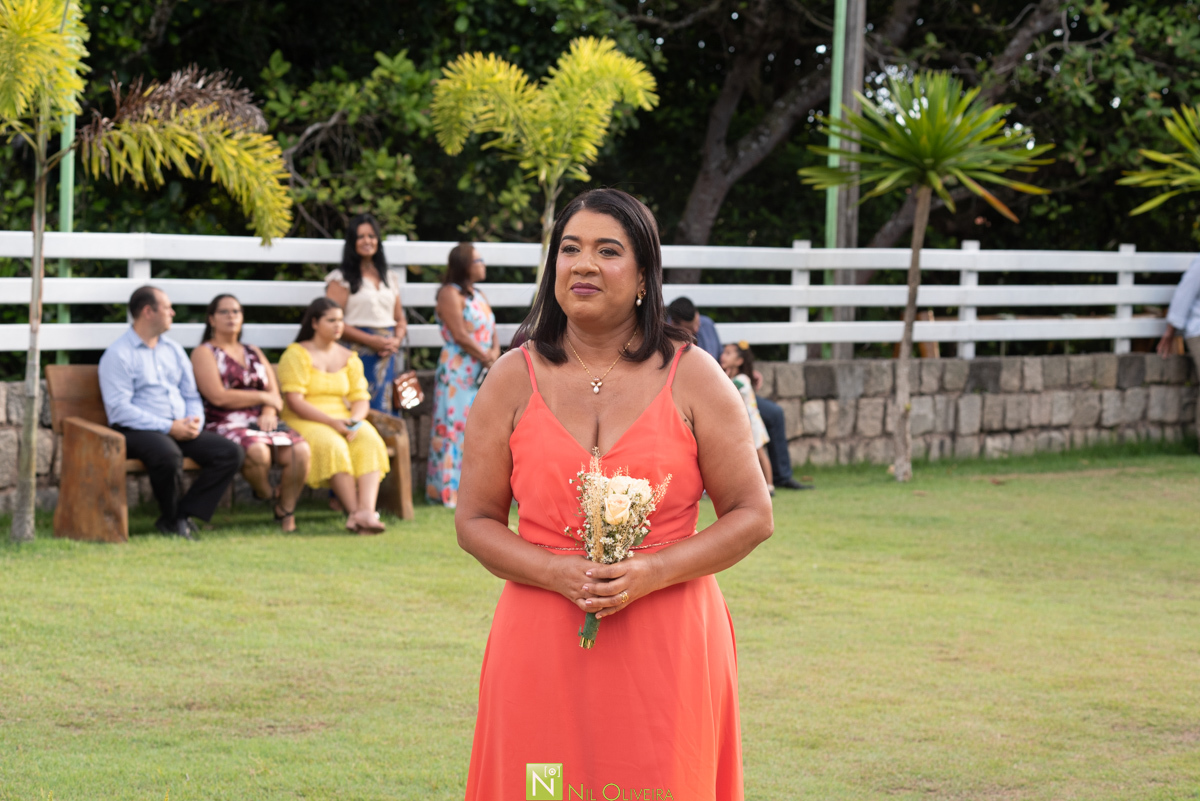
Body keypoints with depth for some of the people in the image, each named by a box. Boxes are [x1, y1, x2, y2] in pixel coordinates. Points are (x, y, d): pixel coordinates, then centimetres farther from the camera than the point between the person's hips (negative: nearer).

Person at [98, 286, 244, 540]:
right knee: (168, 454, -39)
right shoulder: (118, 355, -3)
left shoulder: (173, 350, 20)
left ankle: (182, 516, -14)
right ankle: (171, 520, -13)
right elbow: (119, 409, -13)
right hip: (137, 431, -7)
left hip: (181, 430, 7)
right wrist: (169, 427, -18)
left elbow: (191, 395, 22)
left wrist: (195, 421, -2)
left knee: (232, 453, -15)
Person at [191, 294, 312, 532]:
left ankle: (286, 511, -9)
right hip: (225, 426, -5)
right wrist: (263, 397, -2)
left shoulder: (254, 353, 24)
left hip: (261, 422, 5)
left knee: (300, 450, -25)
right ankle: (266, 494, -6)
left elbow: (274, 393, 15)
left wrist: (269, 412, -9)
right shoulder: (204, 353, 5)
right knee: (257, 452, -38)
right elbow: (218, 396, -9)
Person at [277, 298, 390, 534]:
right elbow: (294, 401, -11)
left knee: (370, 442, -27)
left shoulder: (348, 357, 16)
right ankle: (354, 512, -39)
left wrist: (354, 421, -14)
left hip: (343, 420, 5)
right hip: (304, 422, -4)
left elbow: (361, 398, 10)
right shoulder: (297, 354, -1)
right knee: (332, 445, -36)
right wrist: (332, 422, -21)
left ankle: (366, 511, -45)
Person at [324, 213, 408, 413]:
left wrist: (396, 340, -2)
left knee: (386, 412, -1)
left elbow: (400, 320, 21)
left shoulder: (388, 277, 19)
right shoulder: (342, 279, 1)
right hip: (359, 353, -5)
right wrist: (371, 341, -15)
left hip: (388, 357, 5)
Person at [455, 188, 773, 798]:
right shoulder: (514, 380, 6)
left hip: (666, 652, -1)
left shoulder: (691, 378, 3)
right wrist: (557, 573, -11)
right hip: (542, 650, 1)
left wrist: (652, 573, -12)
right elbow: (475, 520, 7)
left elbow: (751, 515, 3)